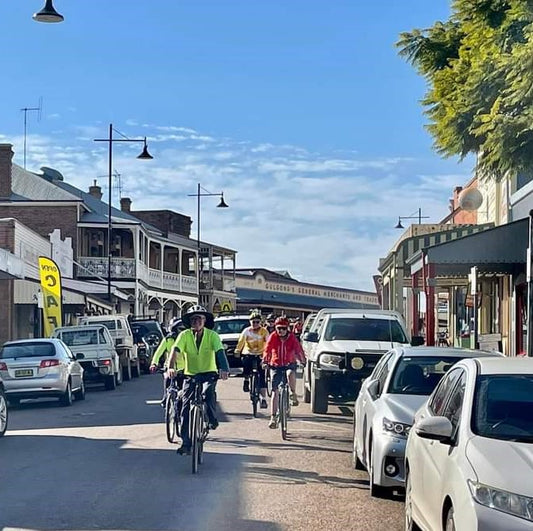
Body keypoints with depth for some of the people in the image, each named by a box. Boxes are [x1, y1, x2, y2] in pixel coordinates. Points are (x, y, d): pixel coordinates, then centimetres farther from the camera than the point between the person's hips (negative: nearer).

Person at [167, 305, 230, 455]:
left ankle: (212, 419, -4)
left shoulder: (212, 335, -9)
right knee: (186, 408, -6)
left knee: (208, 391, -32)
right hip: (190, 375, 2)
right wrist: (171, 367, -39)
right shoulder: (185, 335, -7)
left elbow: (220, 352, -22)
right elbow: (175, 350, -21)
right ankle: (186, 444, 0)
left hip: (208, 373, -2)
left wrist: (224, 369, -40)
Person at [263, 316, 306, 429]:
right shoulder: (272, 337, -8)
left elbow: (298, 349, -19)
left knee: (291, 374, -37)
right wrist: (265, 361, -34)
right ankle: (273, 417, -1)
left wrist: (302, 360, -35)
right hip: (276, 365, 1)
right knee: (275, 391, -5)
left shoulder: (292, 337, -9)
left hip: (289, 364, -1)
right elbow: (267, 350, -17)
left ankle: (293, 394, -10)